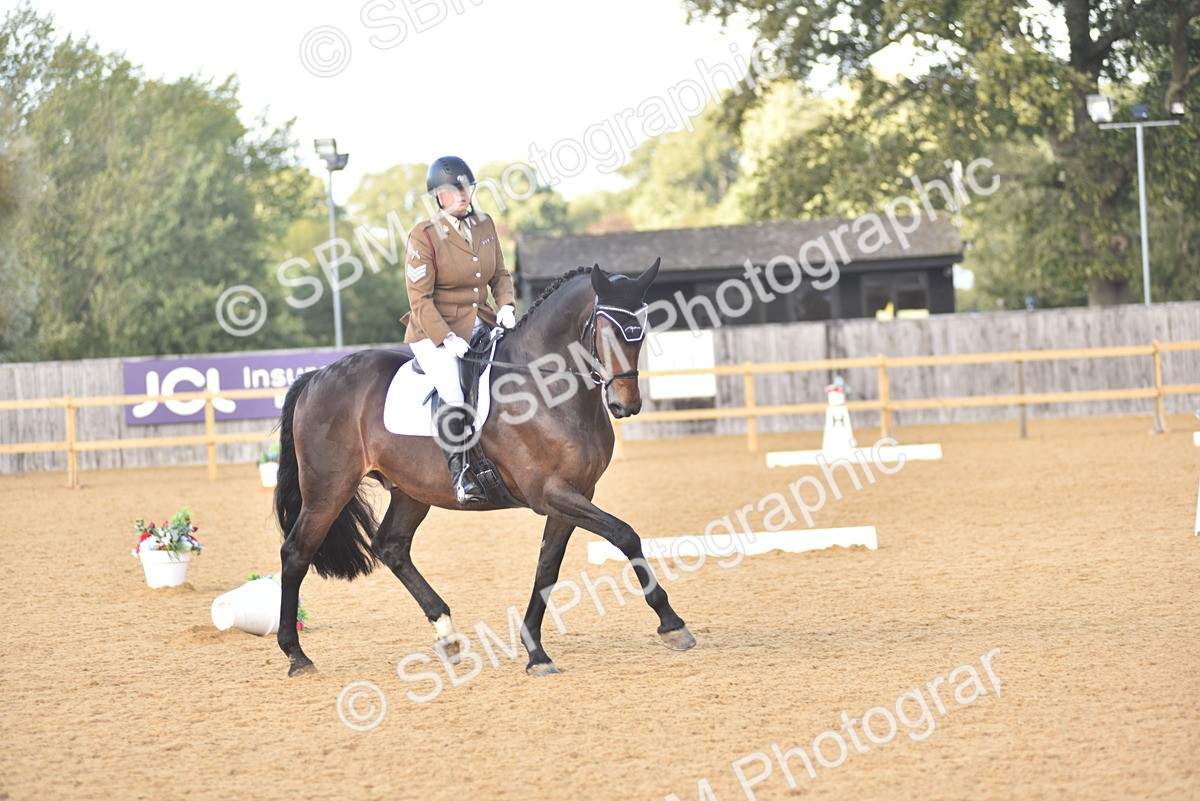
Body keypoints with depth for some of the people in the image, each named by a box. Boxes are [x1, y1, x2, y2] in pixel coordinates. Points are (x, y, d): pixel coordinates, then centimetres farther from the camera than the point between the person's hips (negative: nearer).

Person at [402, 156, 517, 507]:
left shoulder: (485, 224, 8)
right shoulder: (423, 236, -11)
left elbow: (500, 275, 17)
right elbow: (420, 299, -13)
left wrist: (507, 305, -4)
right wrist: (447, 339, -22)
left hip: (479, 326, 6)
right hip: (433, 332, -6)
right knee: (454, 391, -30)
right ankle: (460, 473, -20)